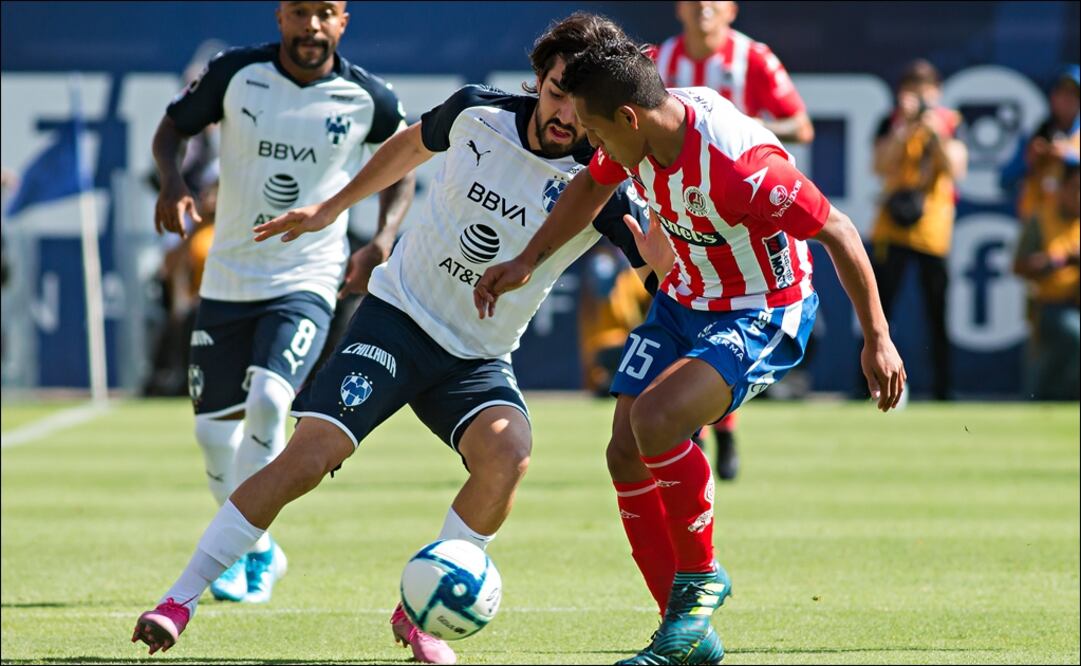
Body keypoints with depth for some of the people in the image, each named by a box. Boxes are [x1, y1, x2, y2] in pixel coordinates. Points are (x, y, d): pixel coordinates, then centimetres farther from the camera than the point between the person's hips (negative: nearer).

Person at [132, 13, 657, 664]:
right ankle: (178, 601, -7)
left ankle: (418, 613, -10)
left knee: (507, 453, -30)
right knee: (307, 457, -17)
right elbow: (413, 143, 14)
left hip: (479, 359, 0)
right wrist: (332, 208, 22)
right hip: (399, 317, 0)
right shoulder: (476, 113, -10)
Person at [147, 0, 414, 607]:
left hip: (306, 284, -3)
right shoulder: (237, 73, -6)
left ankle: (242, 546, -13)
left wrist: (384, 239, -6)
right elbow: (174, 126, 8)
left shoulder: (368, 100, -7)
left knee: (267, 399, -25)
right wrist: (172, 181, -13)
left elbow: (401, 167, 11)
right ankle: (259, 552, 27)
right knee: (214, 428, 4)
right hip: (227, 278, 3)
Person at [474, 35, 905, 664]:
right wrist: (528, 262, 11)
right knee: (626, 452, -1)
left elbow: (838, 232, -24)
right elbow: (593, 186, 14)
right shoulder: (638, 134, -11)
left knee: (654, 419, -29)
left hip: (761, 317, -8)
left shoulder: (739, 165, -34)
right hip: (683, 300, 8)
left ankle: (701, 575, -4)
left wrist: (877, 339, -18)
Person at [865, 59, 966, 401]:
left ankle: (942, 388, 10)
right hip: (893, 228, 0)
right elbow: (881, 165, -9)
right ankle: (867, 384, -3)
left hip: (935, 229, 0)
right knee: (879, 306, -6)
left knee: (939, 314, 3)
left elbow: (955, 169, -6)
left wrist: (936, 134, -18)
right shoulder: (892, 124, 4)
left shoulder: (951, 123, 5)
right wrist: (906, 129, -19)